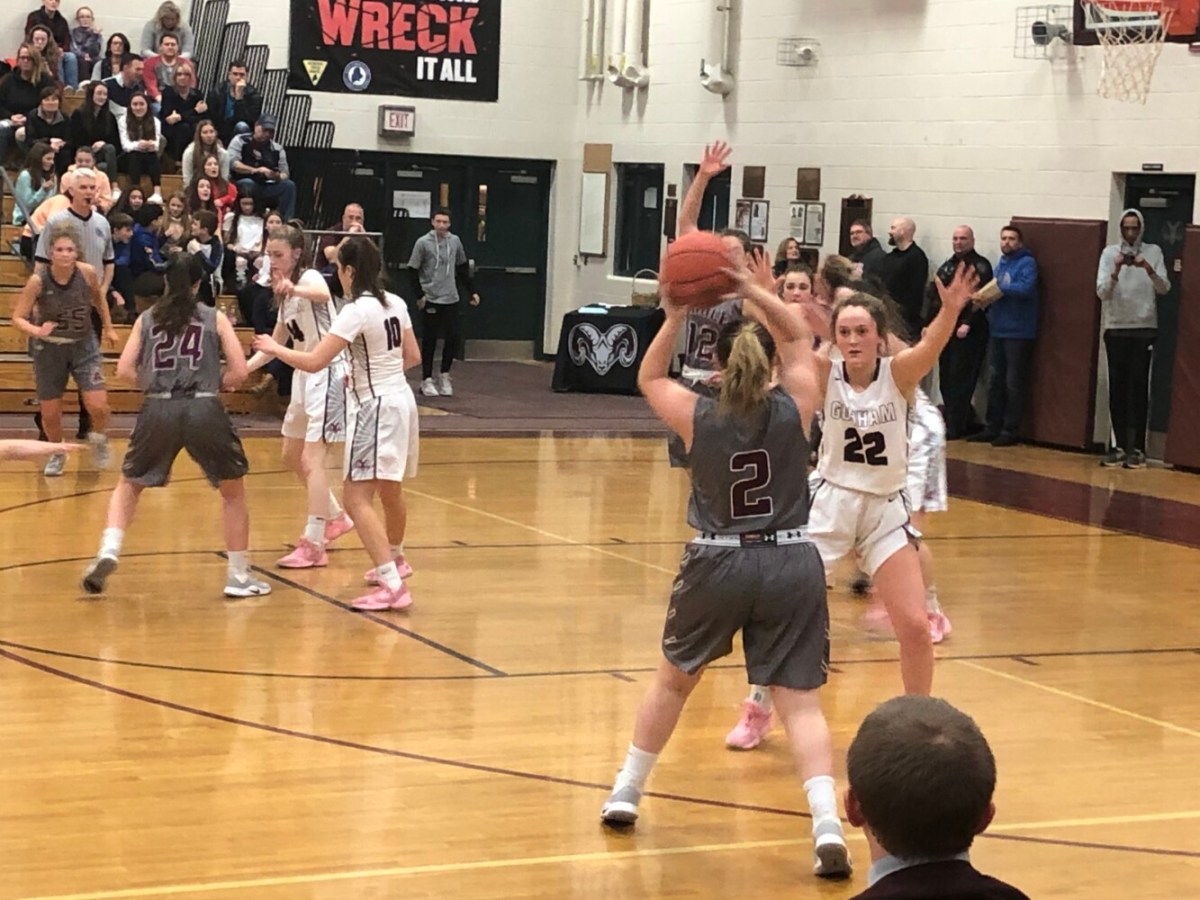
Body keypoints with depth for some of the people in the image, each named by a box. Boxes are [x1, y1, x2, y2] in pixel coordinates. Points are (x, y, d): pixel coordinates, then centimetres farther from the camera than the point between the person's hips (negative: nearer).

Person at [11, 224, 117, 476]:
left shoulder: (87, 273, -17)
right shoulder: (38, 281, -22)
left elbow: (98, 297, 6)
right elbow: (18, 317, -17)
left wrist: (108, 327, 12)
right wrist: (37, 331, -36)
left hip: (83, 345, 1)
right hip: (49, 349, -1)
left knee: (98, 406, -12)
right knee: (50, 413, 5)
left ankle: (99, 439, 22)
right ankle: (57, 453, 35)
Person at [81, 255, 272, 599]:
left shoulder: (147, 319, 14)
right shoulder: (215, 319, 9)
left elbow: (124, 370, 7)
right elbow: (239, 372, 2)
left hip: (158, 410, 1)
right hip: (204, 410, -1)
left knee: (129, 485, 23)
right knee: (234, 493, 17)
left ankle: (109, 551, 2)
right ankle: (239, 577, 17)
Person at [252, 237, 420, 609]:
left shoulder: (356, 311, -17)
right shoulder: (395, 303, 6)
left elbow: (314, 362, -21)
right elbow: (412, 356, 15)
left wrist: (274, 348, -7)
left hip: (376, 407, -9)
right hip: (401, 400, 9)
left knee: (357, 497, -11)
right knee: (390, 491, 27)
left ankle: (392, 585, -19)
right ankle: (395, 560, 49)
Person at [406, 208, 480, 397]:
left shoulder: (455, 241, 4)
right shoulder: (423, 243, -7)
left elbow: (462, 268, 15)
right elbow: (413, 271, -5)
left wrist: (472, 291, 12)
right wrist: (420, 295, -11)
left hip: (451, 299, 3)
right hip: (430, 300, -3)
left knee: (454, 337, -2)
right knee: (429, 341, 2)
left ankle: (444, 375, 16)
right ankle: (427, 380, 12)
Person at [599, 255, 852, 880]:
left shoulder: (698, 417, -5)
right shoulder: (794, 407, -4)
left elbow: (649, 378, 15)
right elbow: (800, 339, 14)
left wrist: (675, 317, 5)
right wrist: (760, 295, 4)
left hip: (717, 564, 0)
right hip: (792, 565, 0)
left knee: (674, 678, 22)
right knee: (800, 699, 0)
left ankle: (626, 794, 32)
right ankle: (827, 826, -16)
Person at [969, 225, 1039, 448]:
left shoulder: (1027, 263, -6)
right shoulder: (1001, 264, 18)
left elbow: (1026, 288, -22)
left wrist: (998, 287, -17)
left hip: (1018, 332, -8)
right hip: (997, 330, 8)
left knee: (1014, 384, -3)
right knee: (995, 382, 10)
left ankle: (1011, 431, 1)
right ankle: (993, 428, 17)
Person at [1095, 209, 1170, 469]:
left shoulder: (1153, 252, 3)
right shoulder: (1110, 252, 3)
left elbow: (1164, 288, -5)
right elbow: (1101, 292, -5)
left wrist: (1149, 270, -22)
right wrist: (1115, 273, -23)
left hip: (1144, 328, -1)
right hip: (1115, 329, 1)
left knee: (1138, 388, -4)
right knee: (1117, 388, 1)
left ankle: (1137, 448, -4)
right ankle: (1119, 445, 6)